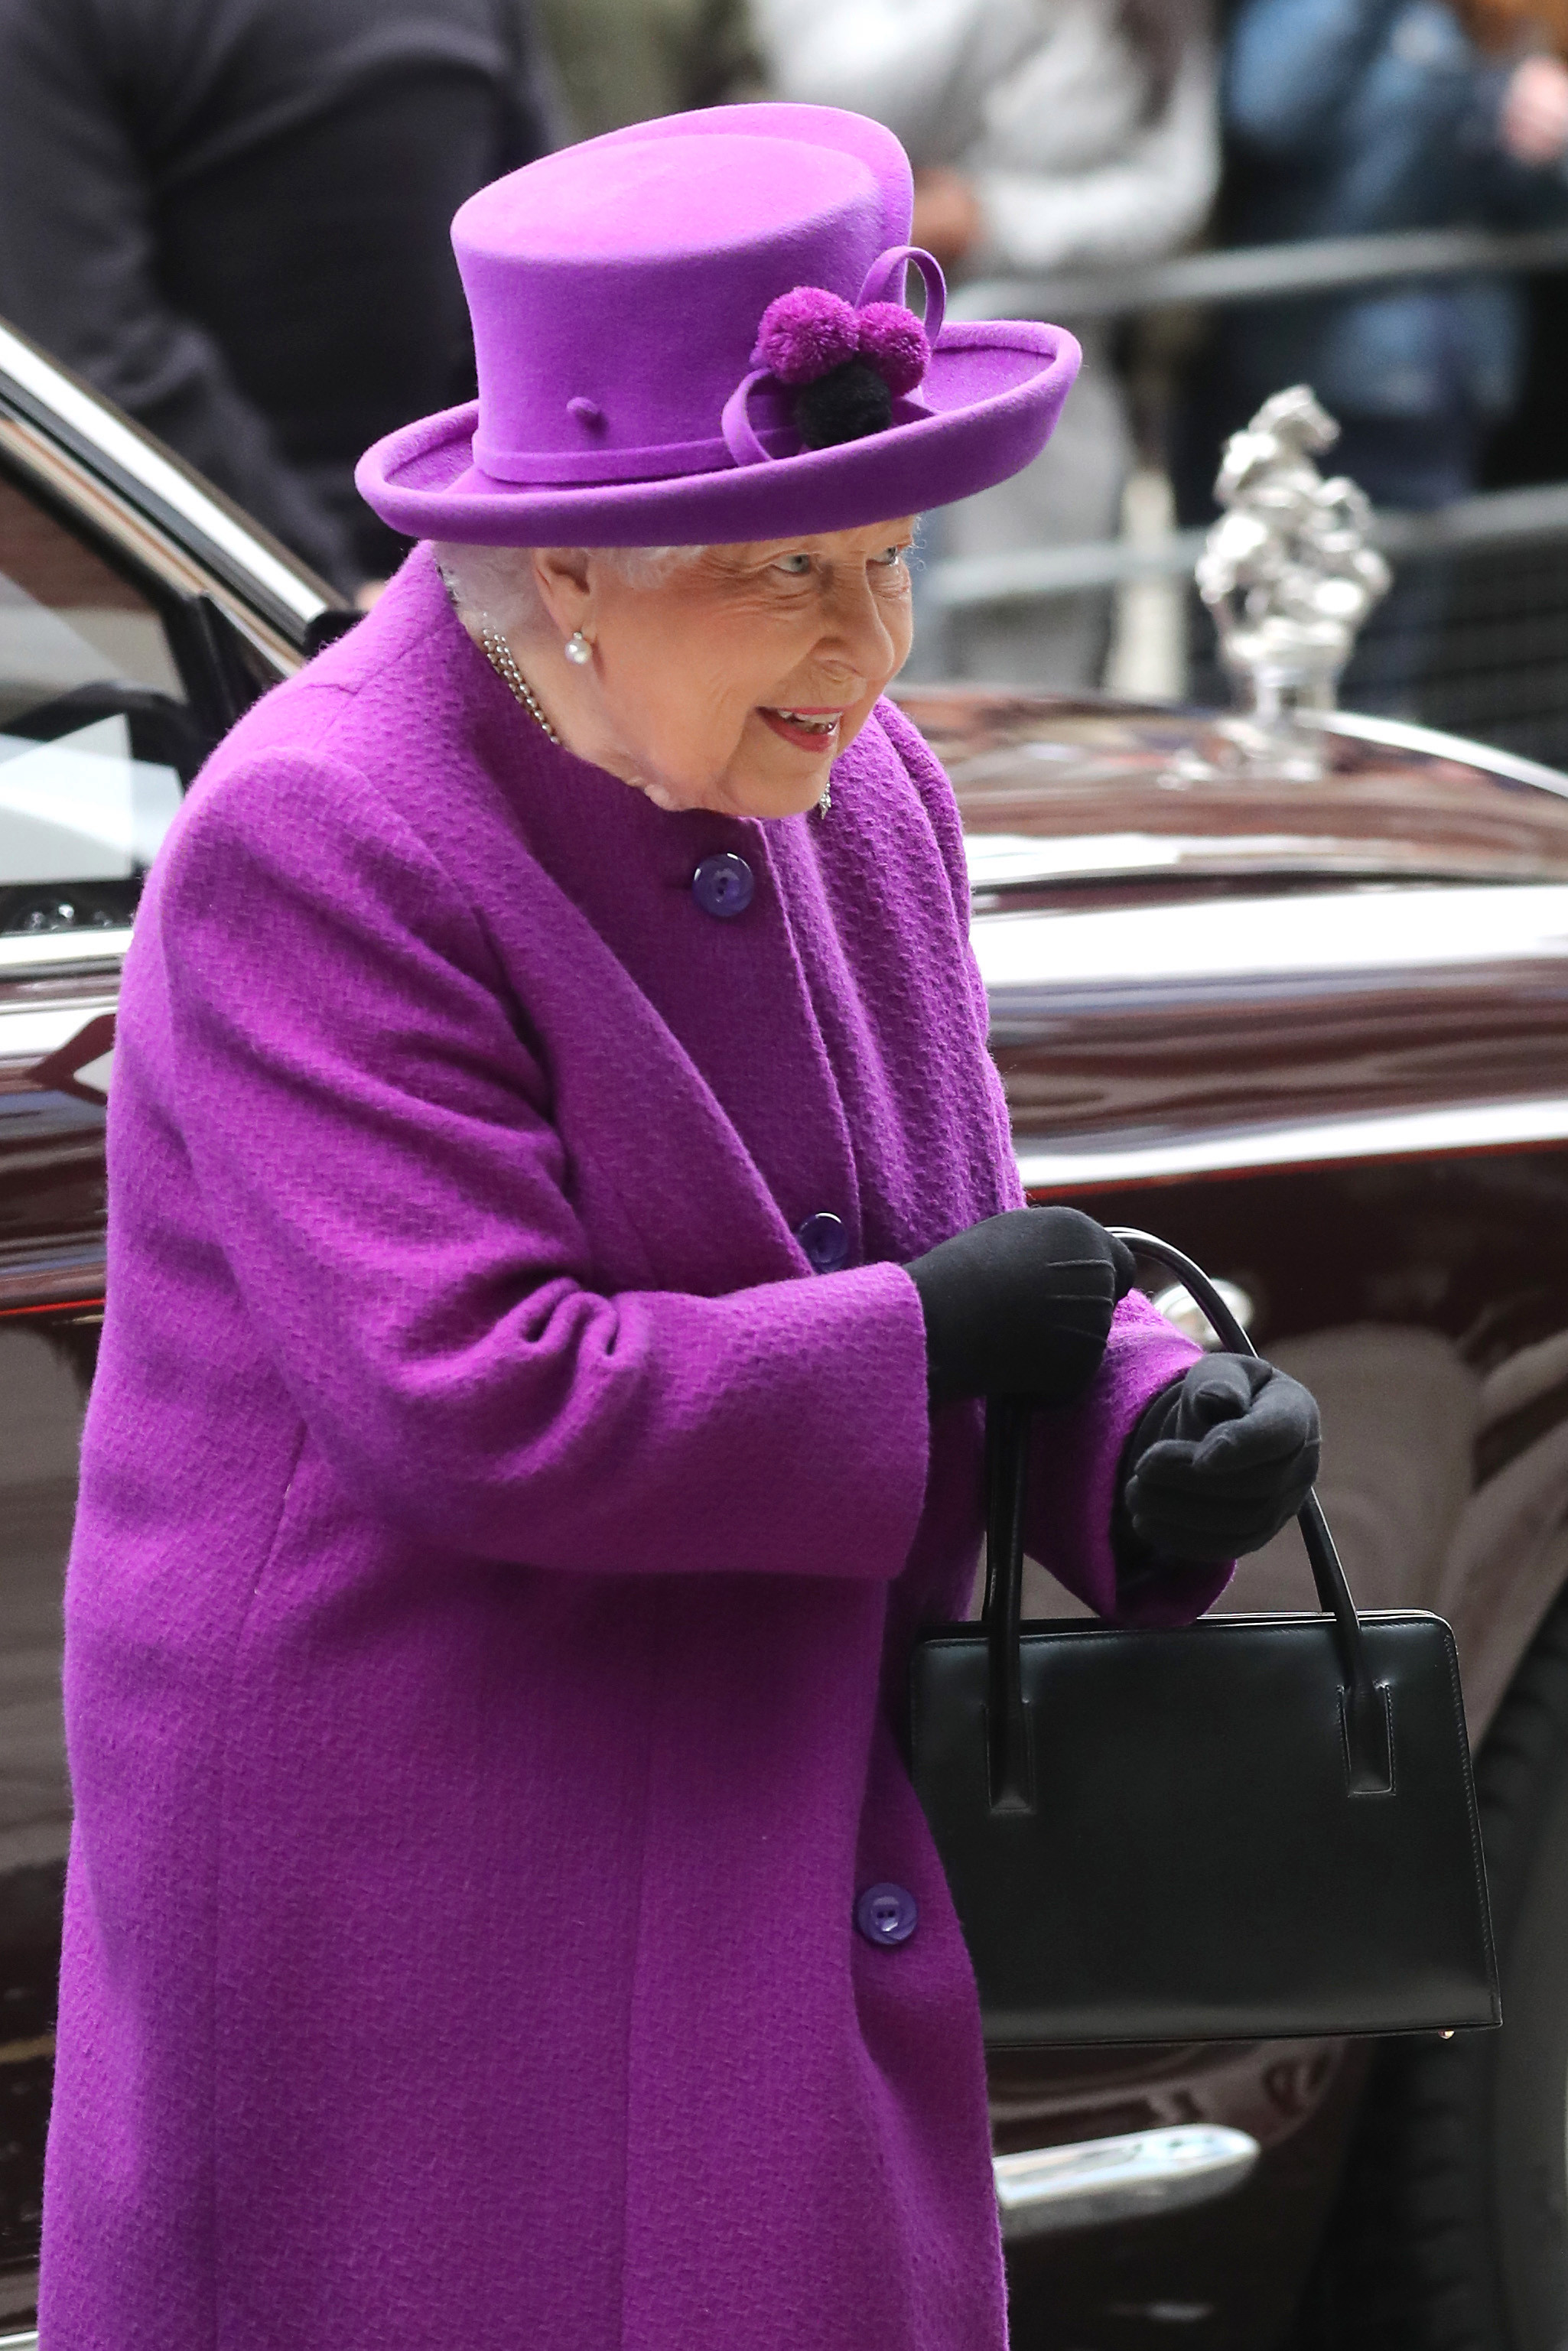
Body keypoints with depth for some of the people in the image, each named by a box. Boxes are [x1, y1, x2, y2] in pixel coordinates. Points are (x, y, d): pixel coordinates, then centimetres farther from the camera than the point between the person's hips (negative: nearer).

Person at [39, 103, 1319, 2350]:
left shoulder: (855, 798, 6)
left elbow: (938, 1251, 13)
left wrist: (1150, 1442, -9)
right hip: (400, 1893, -7)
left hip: (780, 1874, 7)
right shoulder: (316, 857, -18)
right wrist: (923, 1336, -16)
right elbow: (477, 1401, -25)